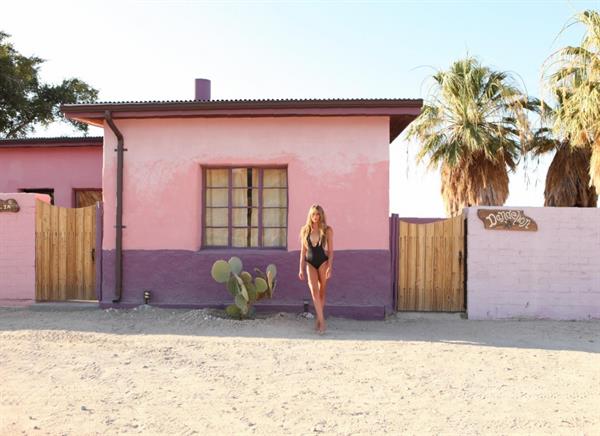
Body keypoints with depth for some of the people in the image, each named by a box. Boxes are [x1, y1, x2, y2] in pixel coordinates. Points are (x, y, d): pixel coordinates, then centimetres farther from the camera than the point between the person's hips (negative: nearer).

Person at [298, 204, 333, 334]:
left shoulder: (327, 230, -2)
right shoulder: (305, 230, 5)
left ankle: (319, 319, 21)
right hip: (310, 263, 1)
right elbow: (303, 251, 9)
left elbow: (330, 250, -2)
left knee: (322, 292, 7)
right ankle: (322, 321, -11)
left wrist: (330, 268, -10)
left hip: (323, 262, -1)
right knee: (314, 291, -13)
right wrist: (301, 269, 6)